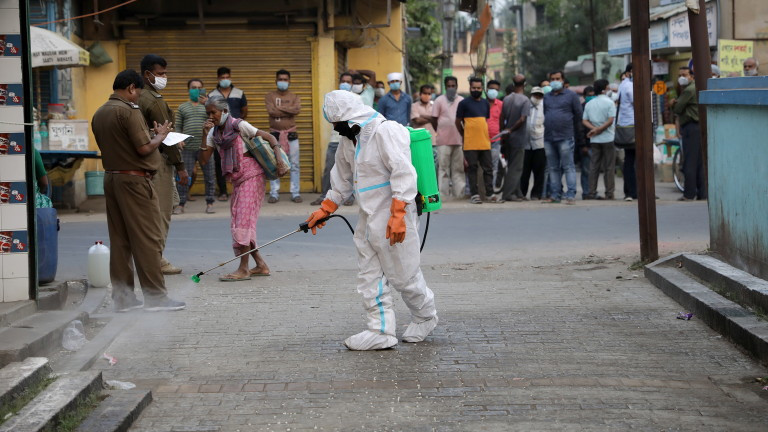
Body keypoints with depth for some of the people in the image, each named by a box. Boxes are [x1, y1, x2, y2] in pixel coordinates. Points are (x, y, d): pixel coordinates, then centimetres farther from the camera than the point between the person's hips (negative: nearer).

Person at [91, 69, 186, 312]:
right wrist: (161, 135, 0)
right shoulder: (129, 110, -14)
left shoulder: (99, 114, 12)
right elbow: (144, 148, -19)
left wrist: (152, 135, 20)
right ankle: (155, 296, -1)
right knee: (148, 238, -3)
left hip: (110, 178, 9)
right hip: (134, 178, -8)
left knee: (119, 239, 10)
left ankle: (122, 296, 12)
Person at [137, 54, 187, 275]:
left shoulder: (140, 98, 14)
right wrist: (180, 166, -15)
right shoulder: (154, 101, -14)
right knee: (162, 211, -4)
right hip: (159, 161, -9)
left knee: (157, 210, 14)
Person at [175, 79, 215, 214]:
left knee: (210, 176, 2)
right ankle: (180, 204, 8)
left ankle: (209, 204, 11)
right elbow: (177, 127, 13)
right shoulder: (182, 108, 13)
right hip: (187, 147, 0)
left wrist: (207, 104, -16)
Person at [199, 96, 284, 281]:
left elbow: (269, 137, -6)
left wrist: (278, 156, -19)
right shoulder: (215, 132, 10)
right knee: (238, 222, 7)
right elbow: (204, 159, 3)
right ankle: (261, 265, 14)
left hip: (251, 177, -8)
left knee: (244, 220, -12)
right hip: (237, 180, 8)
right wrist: (205, 136, -8)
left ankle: (243, 269, -11)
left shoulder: (239, 126, -9)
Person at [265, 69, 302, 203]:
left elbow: (297, 109, -17)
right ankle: (274, 193, 7)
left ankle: (295, 193, 6)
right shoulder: (270, 96, 3)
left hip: (291, 134, 0)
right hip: (275, 134, 0)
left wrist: (279, 108, -14)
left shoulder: (295, 97, 5)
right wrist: (289, 111, -12)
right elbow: (271, 111, -15)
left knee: (294, 165, 1)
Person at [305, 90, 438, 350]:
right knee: (369, 276, 5)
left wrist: (397, 216, -28)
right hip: (367, 219, 9)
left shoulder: (387, 131, -16)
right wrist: (324, 210, 27)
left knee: (404, 275, 1)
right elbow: (342, 179, 27)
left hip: (393, 222, -9)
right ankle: (381, 331, 8)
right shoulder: (349, 140, 14)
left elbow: (404, 173, -23)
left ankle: (425, 317, 24)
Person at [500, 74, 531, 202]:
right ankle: (507, 194, -8)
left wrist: (503, 135, 12)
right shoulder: (525, 101, -13)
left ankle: (517, 193, 19)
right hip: (518, 139, -6)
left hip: (508, 138, 6)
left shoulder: (506, 99, 4)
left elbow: (502, 118, 5)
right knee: (516, 168, -1)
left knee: (512, 167, 14)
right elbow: (522, 119, -22)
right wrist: (510, 130, -10)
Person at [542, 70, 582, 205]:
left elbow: (578, 114, 5)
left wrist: (573, 131, 10)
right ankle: (555, 195, 11)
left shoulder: (571, 95, 2)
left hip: (565, 138, -5)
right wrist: (548, 128, 14)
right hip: (549, 138, 5)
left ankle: (571, 195, -8)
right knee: (553, 168, 7)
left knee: (568, 167, -7)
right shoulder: (546, 97, 16)